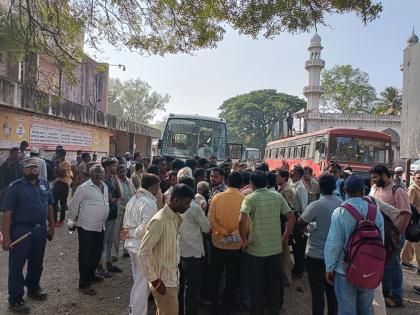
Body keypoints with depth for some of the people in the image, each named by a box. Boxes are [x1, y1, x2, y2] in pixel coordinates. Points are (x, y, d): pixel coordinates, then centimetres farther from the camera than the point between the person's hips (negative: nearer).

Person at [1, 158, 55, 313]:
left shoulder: (45, 184, 5)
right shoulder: (14, 187, -11)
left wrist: (51, 226, 11)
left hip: (40, 230, 5)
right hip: (21, 231, -5)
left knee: (37, 263, 19)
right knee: (17, 265, 5)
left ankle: (33, 287, 40)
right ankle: (15, 299, 19)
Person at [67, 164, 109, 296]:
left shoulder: (105, 186, 8)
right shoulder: (84, 188, -14)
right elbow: (73, 205, -8)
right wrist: (71, 222, -3)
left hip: (100, 227, 8)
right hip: (87, 227, -7)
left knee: (97, 254, 19)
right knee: (85, 256, 2)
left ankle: (91, 275, 38)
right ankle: (83, 284, 13)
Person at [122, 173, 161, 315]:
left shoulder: (133, 200, 7)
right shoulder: (149, 203, -20)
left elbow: (125, 224, 11)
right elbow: (146, 228, -26)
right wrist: (131, 233, -12)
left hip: (131, 245, 9)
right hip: (143, 247, -9)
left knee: (137, 280, 25)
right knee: (143, 282, 5)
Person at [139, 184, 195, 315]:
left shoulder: (176, 218, 4)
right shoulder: (159, 221, -23)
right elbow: (144, 252, -23)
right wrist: (154, 280, -19)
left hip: (173, 278, 8)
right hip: (163, 281, -8)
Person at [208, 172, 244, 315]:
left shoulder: (217, 197, -7)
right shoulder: (245, 199, -10)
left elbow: (211, 219, -11)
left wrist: (224, 233, -13)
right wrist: (235, 234, -17)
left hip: (217, 243, 1)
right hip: (236, 245, -1)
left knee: (215, 277, 18)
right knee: (232, 279, 16)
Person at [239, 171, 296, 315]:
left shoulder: (250, 198, -12)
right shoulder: (278, 196, -1)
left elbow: (242, 220, -27)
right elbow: (291, 219, -1)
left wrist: (244, 240, -13)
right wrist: (285, 238, 10)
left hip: (256, 249, -3)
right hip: (275, 248, 3)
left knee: (257, 285, 13)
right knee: (274, 282, 20)